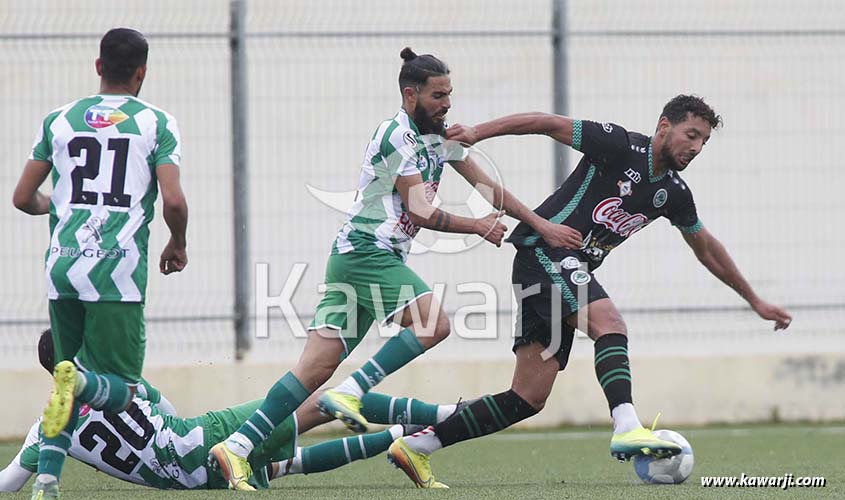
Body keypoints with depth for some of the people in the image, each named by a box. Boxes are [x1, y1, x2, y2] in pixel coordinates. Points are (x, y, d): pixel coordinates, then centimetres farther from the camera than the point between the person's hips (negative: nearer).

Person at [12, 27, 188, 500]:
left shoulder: (59, 120, 13)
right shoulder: (156, 123, 4)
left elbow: (23, 198, 14)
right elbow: (174, 201, -6)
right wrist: (178, 246, 14)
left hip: (64, 266, 4)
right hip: (118, 270, -4)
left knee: (72, 382, 18)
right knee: (120, 390, 3)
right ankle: (79, 380, -32)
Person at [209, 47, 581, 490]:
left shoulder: (440, 136, 17)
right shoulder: (397, 134, -11)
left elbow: (488, 187, 22)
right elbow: (420, 211, -12)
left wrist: (542, 226, 17)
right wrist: (478, 227, -2)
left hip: (361, 257, 9)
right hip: (367, 251, -9)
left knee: (317, 367, -1)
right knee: (433, 324, -21)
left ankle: (237, 448, -8)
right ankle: (348, 394, -21)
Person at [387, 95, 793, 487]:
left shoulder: (674, 193, 12)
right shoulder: (621, 147, -11)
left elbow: (707, 250, 26)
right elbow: (548, 124, -11)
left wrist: (755, 301, 31)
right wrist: (478, 133, -20)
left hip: (571, 271, 8)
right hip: (544, 251, -8)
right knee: (610, 324, -30)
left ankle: (416, 446, 4)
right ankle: (627, 429, -46)